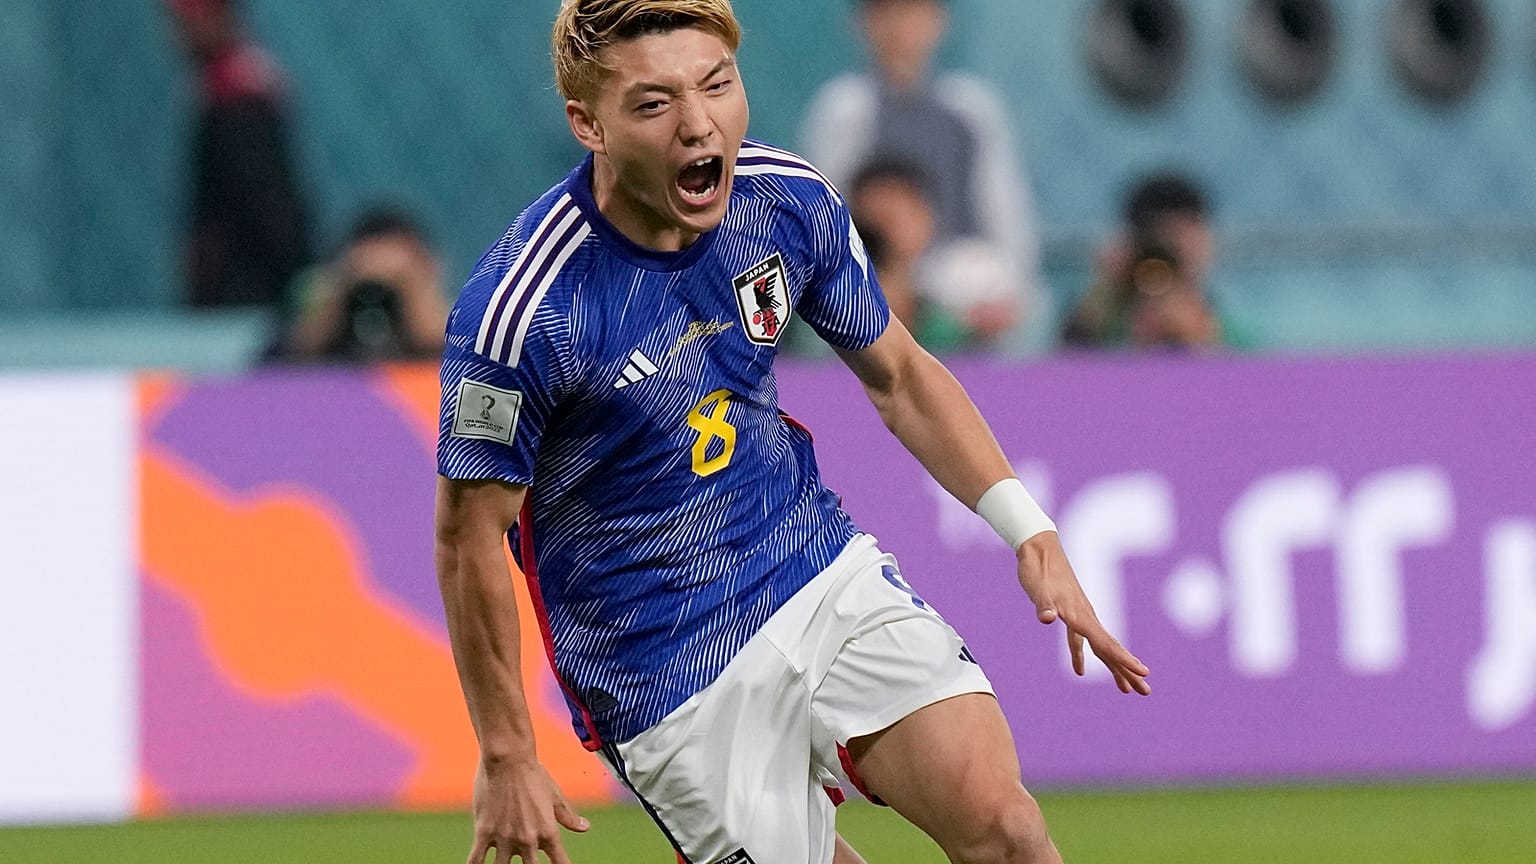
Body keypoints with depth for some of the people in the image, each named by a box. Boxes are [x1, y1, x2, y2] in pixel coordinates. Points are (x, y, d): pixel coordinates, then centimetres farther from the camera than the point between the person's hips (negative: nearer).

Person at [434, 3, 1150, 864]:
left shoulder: (793, 202, -7)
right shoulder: (522, 309, -24)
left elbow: (900, 376, 10)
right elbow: (470, 536, -14)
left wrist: (1031, 533, 1)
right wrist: (507, 759, -9)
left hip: (822, 568, 4)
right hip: (674, 679, -4)